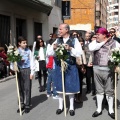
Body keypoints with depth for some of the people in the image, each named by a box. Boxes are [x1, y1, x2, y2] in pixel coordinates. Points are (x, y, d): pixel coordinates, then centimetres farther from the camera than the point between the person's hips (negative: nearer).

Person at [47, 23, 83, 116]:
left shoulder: (74, 40, -3)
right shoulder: (57, 41, 6)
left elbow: (79, 53, -12)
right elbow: (49, 53, 5)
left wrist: (70, 49, -24)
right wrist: (53, 48, -15)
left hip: (70, 67, -3)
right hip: (59, 66, 3)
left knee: (71, 87, 6)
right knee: (60, 87, 11)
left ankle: (71, 107, 22)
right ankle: (61, 106, 26)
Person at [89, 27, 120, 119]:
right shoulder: (95, 42, 5)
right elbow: (91, 48, -16)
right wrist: (103, 42, -11)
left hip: (109, 69, -2)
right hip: (97, 69, 2)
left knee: (109, 90, 6)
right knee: (99, 90, 12)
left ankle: (111, 110, 20)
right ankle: (99, 109, 23)